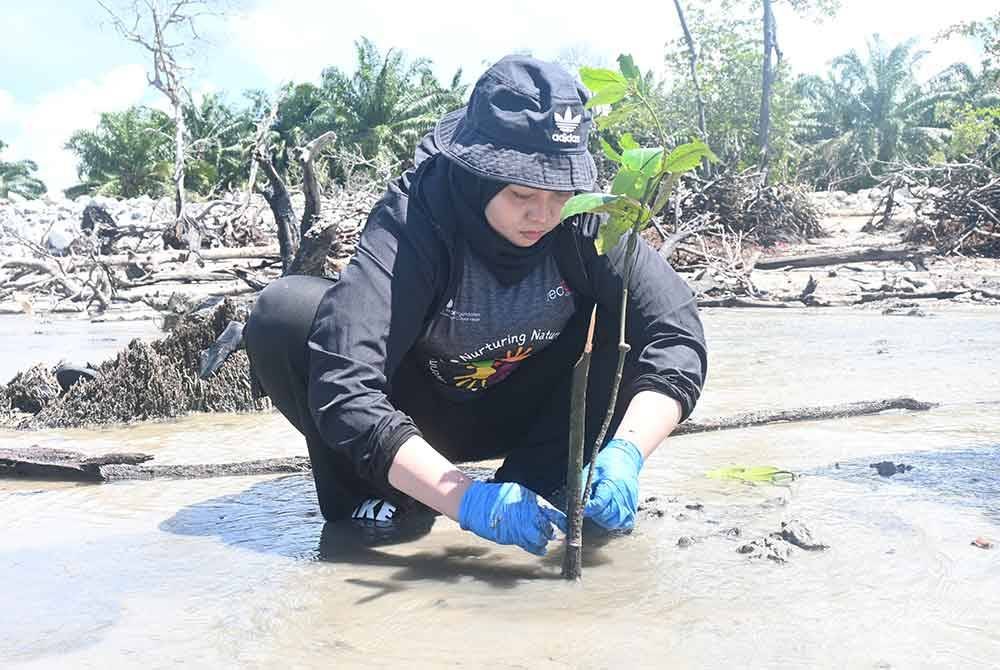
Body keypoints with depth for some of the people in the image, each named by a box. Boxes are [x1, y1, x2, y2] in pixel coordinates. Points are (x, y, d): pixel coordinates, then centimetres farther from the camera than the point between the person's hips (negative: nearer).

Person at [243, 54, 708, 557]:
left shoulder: (583, 221, -22)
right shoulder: (412, 220, -31)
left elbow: (676, 333, -26)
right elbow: (343, 389, -42)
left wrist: (625, 452, -42)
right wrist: (465, 499, -49)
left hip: (524, 411, 2)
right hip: (417, 415, -2)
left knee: (631, 312, -23)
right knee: (285, 312, -29)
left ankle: (533, 485, -9)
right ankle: (376, 501, -9)